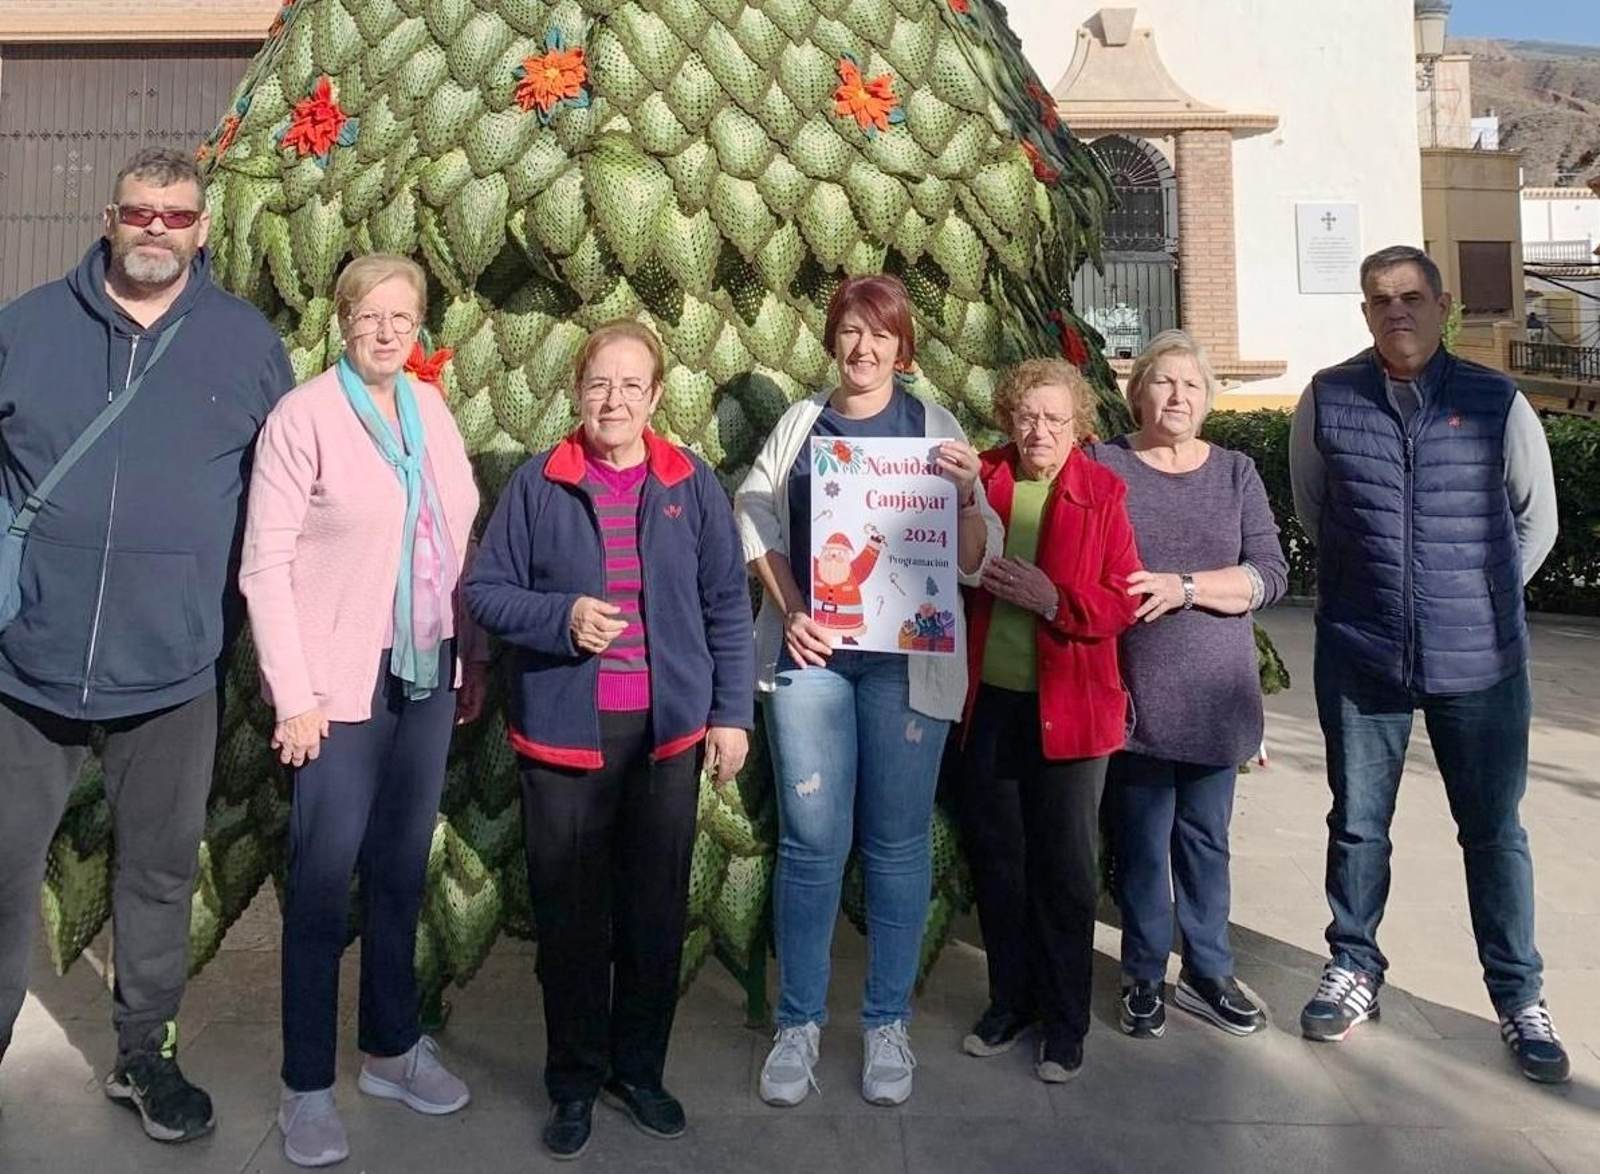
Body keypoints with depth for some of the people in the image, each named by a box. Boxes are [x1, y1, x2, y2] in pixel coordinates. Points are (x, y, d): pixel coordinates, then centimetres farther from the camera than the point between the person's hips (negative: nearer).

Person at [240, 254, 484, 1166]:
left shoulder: (431, 407, 8)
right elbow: (265, 564, -11)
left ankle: (393, 1047, 31)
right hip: (343, 681, -5)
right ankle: (308, 1085, 18)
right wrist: (294, 694, -14)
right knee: (324, 880, 3)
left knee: (402, 870, 15)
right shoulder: (305, 415, -8)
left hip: (426, 674, 5)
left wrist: (474, 655, 9)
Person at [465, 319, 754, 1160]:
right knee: (569, 911, 8)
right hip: (562, 731, -1)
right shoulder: (537, 484, -2)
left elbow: (727, 607, 3)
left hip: (669, 730, 1)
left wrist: (732, 712, 0)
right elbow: (485, 592, -1)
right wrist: (561, 617, -19)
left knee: (657, 908, 11)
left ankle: (640, 1068, 30)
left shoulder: (692, 484, 2)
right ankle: (575, 1081, 27)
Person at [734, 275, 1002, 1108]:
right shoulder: (801, 421, 12)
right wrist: (789, 609, -8)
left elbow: (977, 557, 3)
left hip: (907, 656, 0)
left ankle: (887, 1023, 22)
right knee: (810, 838, 2)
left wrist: (966, 496, -17)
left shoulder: (936, 427, 7)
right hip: (809, 648, 1)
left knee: (897, 841, 7)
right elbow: (756, 516, 5)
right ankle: (798, 1022, 18)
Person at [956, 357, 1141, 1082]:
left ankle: (1065, 1021, 24)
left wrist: (1054, 599, -21)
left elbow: (1122, 601, -6)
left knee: (1065, 867, 6)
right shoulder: (980, 479, 4)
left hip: (1067, 704, -3)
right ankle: (1011, 1000, 32)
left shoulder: (1102, 493, -3)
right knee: (995, 856, 13)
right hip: (990, 698, 3)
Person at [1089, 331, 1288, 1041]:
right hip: (1131, 694, -2)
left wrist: (1184, 588, -15)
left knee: (1205, 836, 12)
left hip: (1213, 696, 2)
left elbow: (1270, 575, -3)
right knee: (1141, 839, 7)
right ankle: (1144, 976, 24)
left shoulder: (1235, 472, 8)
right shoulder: (1101, 467, 1)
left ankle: (1206, 974, 28)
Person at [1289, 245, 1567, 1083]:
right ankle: (1353, 968, 30)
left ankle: (1518, 998, 24)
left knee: (1495, 832, 9)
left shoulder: (1497, 403, -3)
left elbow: (1536, 518, 10)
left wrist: (1481, 599, 12)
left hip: (1479, 661, 0)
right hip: (1360, 657, 1)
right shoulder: (1328, 400, -1)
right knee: (1357, 824, 12)